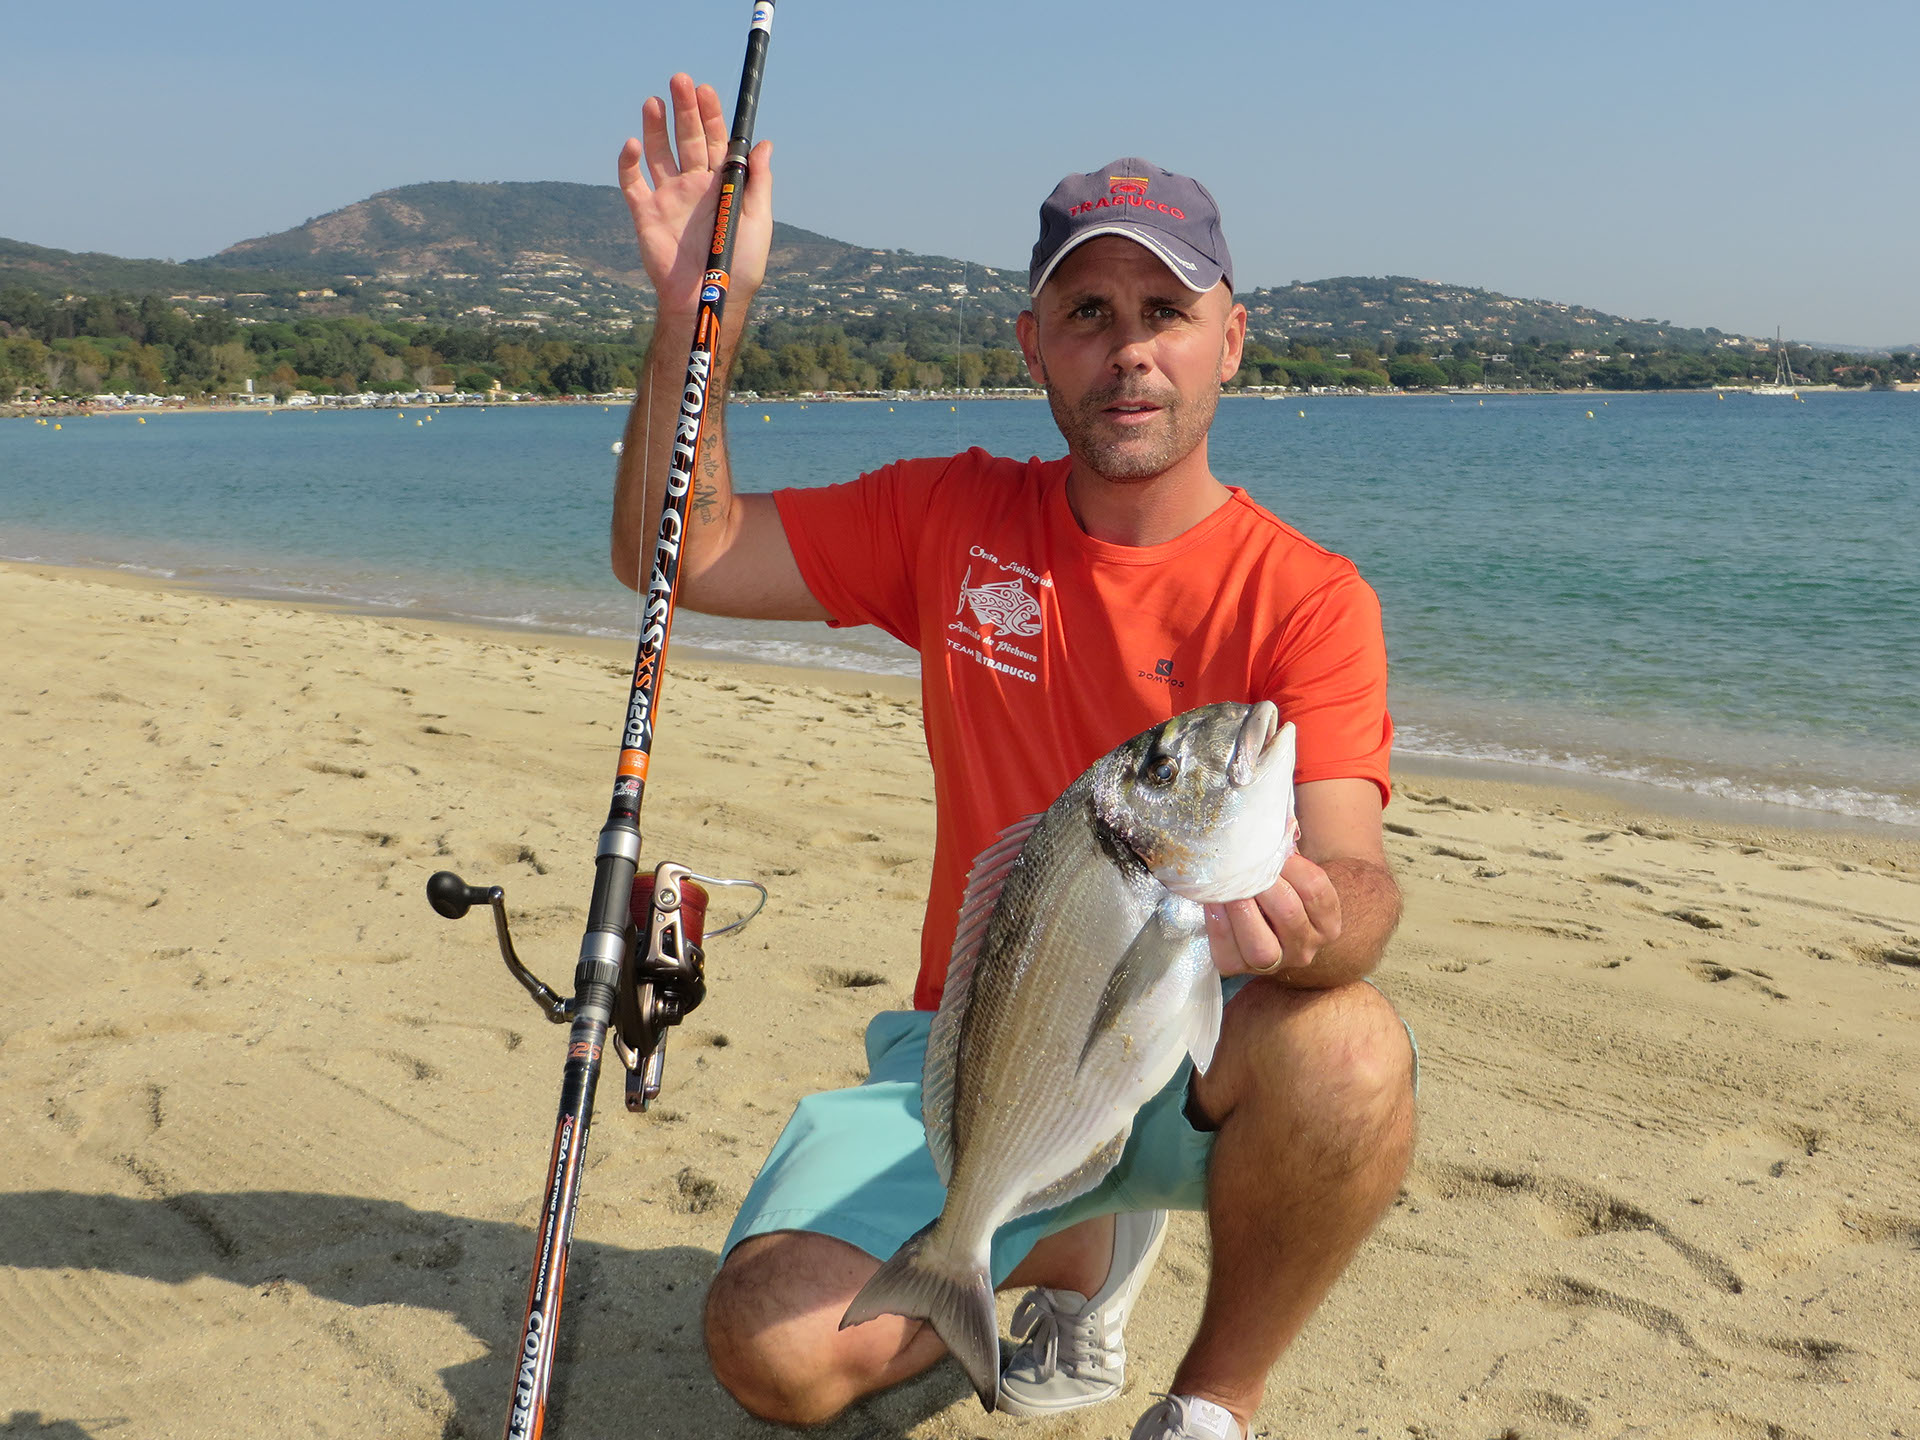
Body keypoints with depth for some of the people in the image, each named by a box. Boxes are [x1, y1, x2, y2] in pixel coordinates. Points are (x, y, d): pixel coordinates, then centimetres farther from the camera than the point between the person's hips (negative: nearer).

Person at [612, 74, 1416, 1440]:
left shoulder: (1305, 597, -10)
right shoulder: (955, 521, 1)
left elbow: (1357, 876, -22)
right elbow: (679, 556, 2)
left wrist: (1309, 922, -47)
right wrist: (697, 311, -10)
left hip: (1194, 1055, -2)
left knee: (1349, 1052, -36)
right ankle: (1080, 1246, 15)